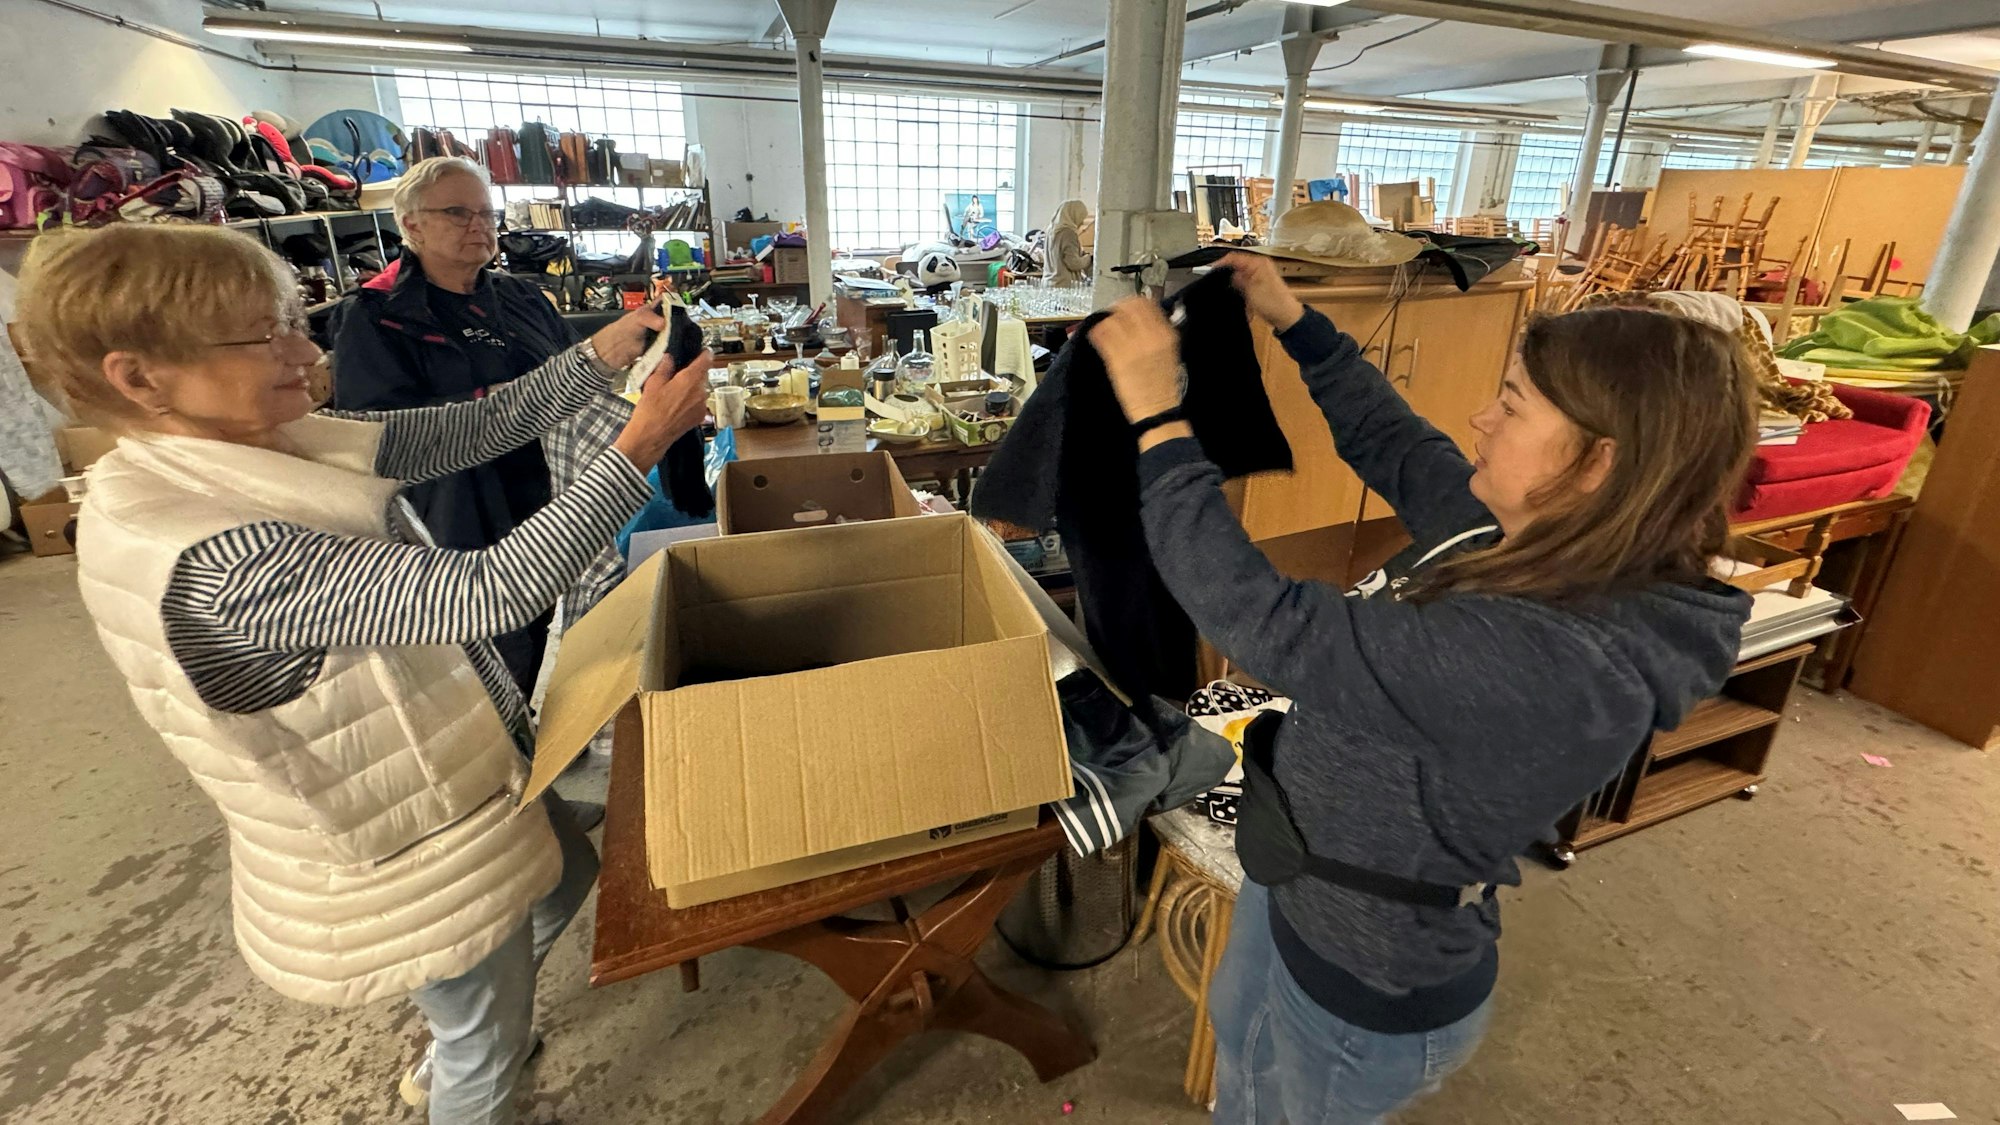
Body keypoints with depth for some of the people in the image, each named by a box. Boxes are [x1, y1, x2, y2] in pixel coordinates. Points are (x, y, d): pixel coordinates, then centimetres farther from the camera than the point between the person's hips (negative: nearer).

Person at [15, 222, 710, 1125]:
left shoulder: (276, 446, -8)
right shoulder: (210, 557, -34)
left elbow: (479, 428, -4)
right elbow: (491, 592, -40)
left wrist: (601, 354, -13)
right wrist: (640, 446, -37)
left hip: (452, 773, 9)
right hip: (394, 852, -9)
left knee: (568, 874, 33)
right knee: (490, 1052, 18)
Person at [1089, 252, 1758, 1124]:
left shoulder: (1548, 663, -39)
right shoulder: (1532, 541, -11)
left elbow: (1267, 624, -39)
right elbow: (1392, 444, 5)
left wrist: (1154, 410, -34)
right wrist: (1293, 321, 3)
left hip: (1367, 990, -7)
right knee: (1238, 1040, 35)